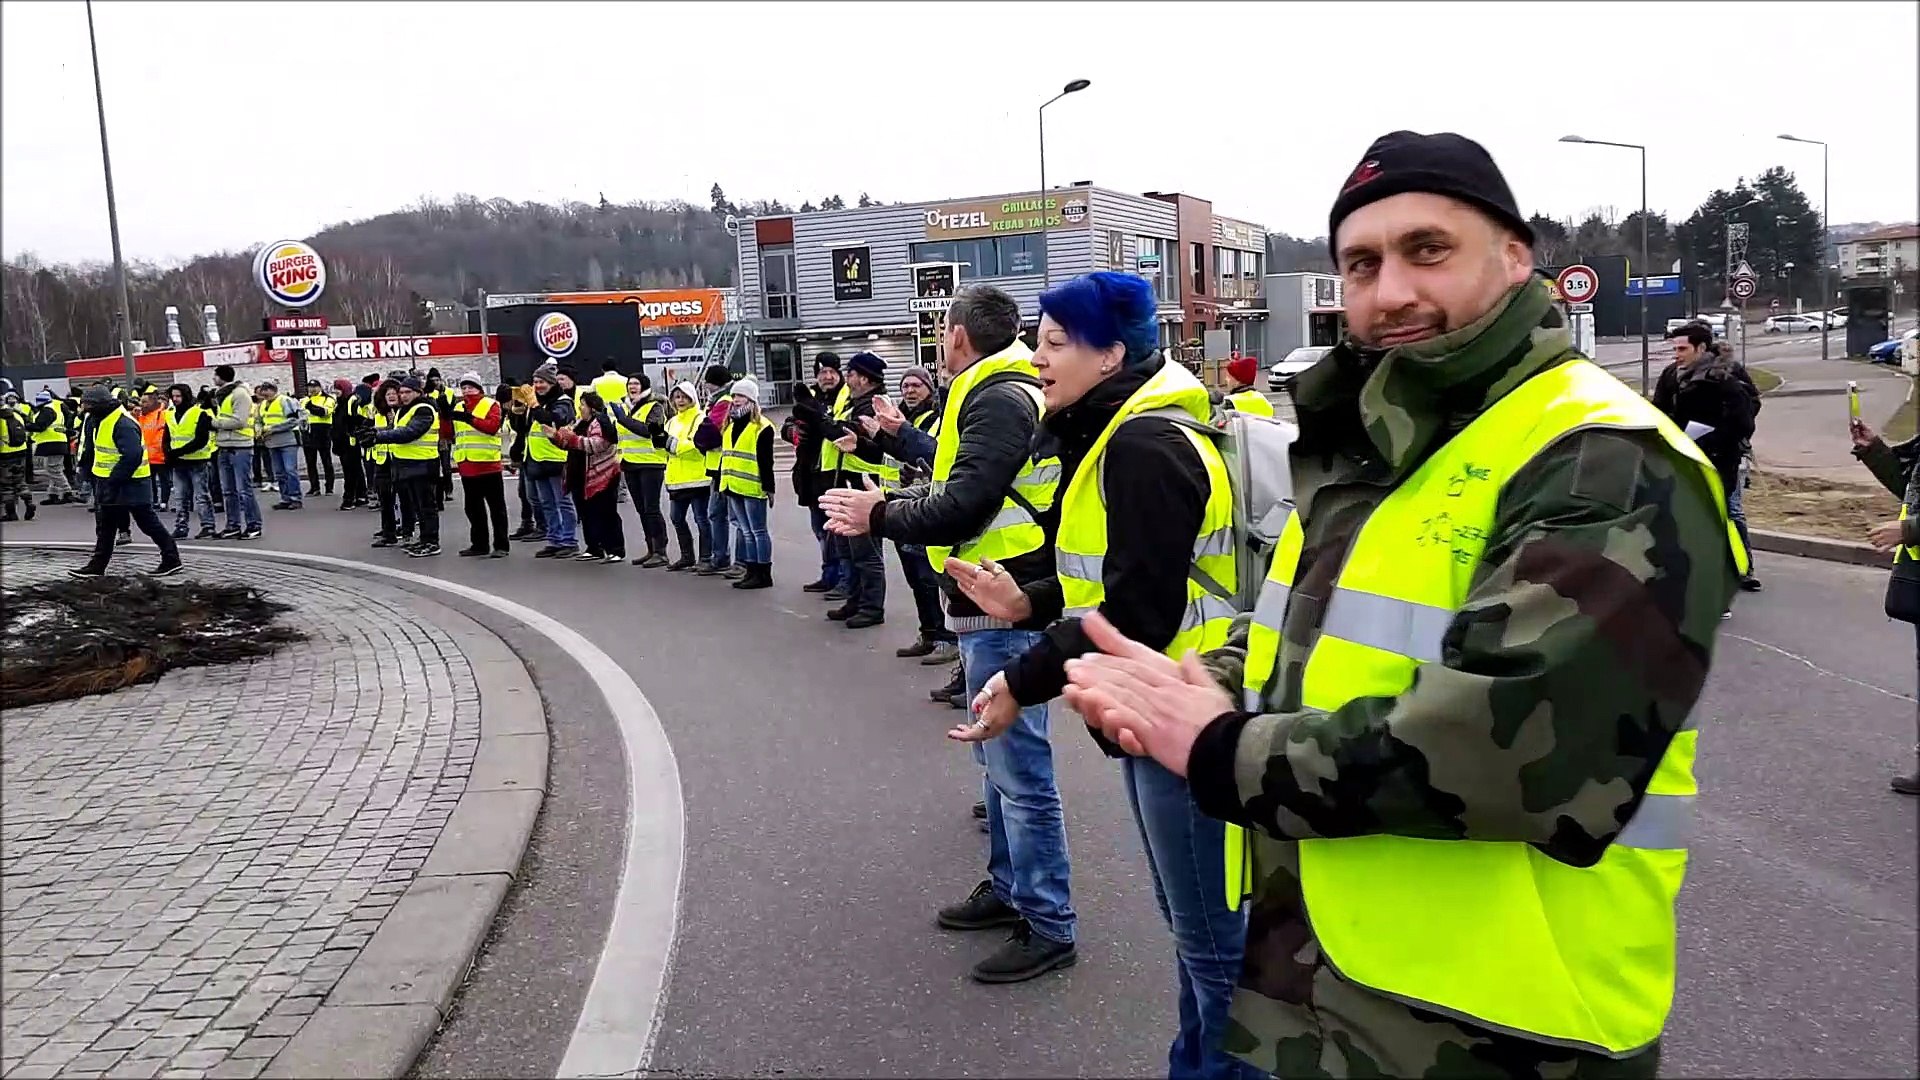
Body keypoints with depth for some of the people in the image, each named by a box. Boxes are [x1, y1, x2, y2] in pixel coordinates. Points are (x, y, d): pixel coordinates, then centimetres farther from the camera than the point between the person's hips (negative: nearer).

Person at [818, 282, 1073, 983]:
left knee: (1019, 768, -4)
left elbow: (961, 507, -24)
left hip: (1002, 612, -11)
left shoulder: (1000, 399, -16)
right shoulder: (996, 394, 17)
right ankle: (1008, 888, 33)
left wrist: (878, 517, -11)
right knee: (998, 759, 20)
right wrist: (888, 500, 10)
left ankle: (1049, 924, 5)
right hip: (994, 607, 11)